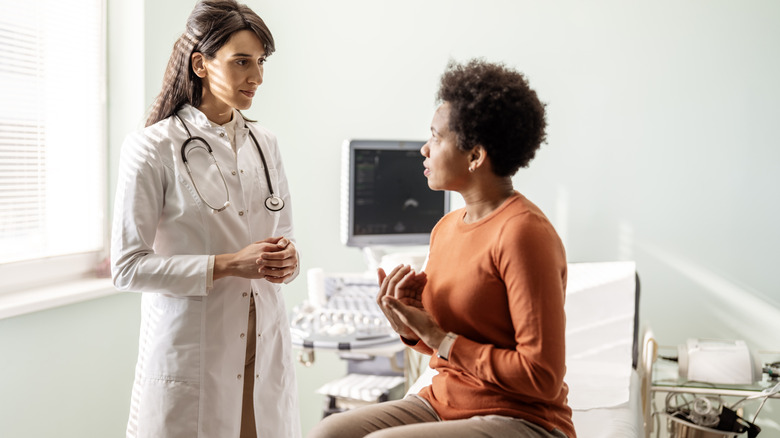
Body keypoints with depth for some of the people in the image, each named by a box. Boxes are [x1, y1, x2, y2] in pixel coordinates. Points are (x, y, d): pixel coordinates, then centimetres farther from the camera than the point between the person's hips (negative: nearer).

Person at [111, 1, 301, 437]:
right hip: (191, 351, -5)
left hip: (266, 348, 5)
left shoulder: (265, 143, 9)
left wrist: (287, 258, -7)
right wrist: (227, 265, -18)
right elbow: (128, 266, -10)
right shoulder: (152, 148, -7)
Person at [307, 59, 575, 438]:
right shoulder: (446, 228, 8)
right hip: (442, 403, 8)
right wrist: (409, 326, -4)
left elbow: (543, 376, -20)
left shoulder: (522, 233, -19)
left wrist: (439, 338, -16)